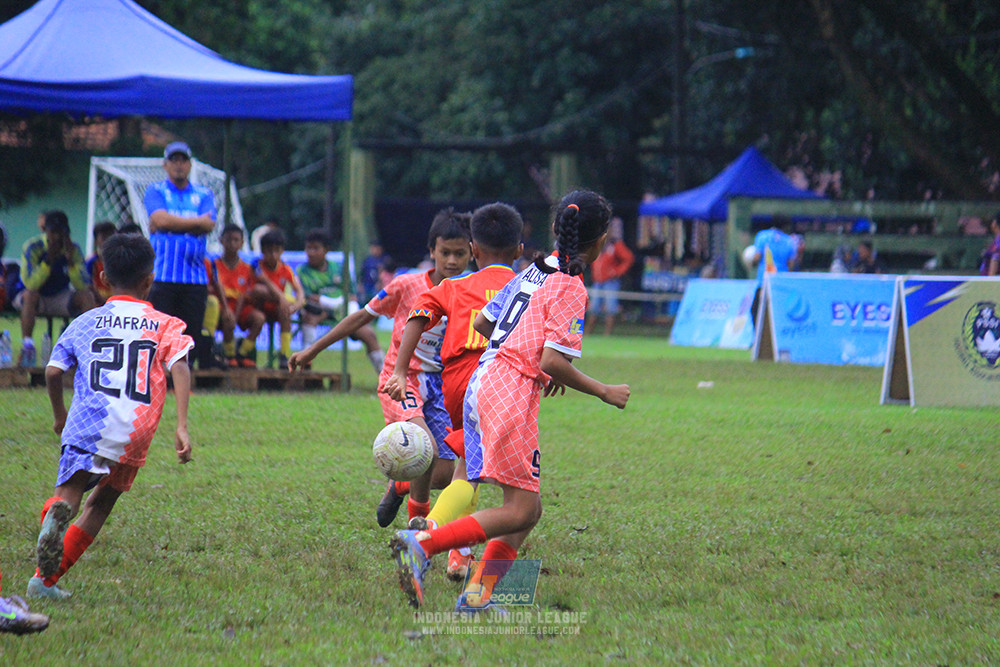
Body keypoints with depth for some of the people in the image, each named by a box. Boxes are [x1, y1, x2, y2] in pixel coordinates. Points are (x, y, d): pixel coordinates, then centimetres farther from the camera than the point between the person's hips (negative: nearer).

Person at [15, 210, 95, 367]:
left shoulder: (74, 249, -10)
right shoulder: (33, 247, -19)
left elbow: (83, 286, -18)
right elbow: (30, 284, -30)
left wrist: (71, 261, -32)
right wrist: (48, 260, -39)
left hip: (60, 300, 3)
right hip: (37, 299, -3)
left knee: (87, 296, -22)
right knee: (30, 295, -36)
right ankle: (27, 346, -38)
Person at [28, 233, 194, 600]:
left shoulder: (84, 322, 18)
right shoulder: (165, 325, 15)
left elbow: (53, 371, 12)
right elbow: (180, 368, -2)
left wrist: (59, 414, 30)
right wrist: (182, 426, -7)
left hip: (89, 423, -1)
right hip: (136, 433, 1)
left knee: (68, 495, -11)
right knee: (102, 502, 18)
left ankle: (56, 514, -50)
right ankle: (47, 579, 13)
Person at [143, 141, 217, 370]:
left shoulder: (204, 195, 16)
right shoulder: (156, 191, 10)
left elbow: (208, 226, -2)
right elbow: (160, 220, -9)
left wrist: (173, 223, -4)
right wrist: (198, 222, -5)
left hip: (194, 276, 2)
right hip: (161, 274, -2)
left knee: (195, 332, -1)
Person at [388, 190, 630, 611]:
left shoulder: (535, 272, 15)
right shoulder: (570, 289, -8)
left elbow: (482, 322, 21)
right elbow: (553, 362, -16)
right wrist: (604, 392, -4)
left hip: (484, 383, 9)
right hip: (511, 392, -9)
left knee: (528, 509, 10)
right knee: (520, 509, -9)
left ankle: (477, 594, 1)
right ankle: (422, 544, -19)